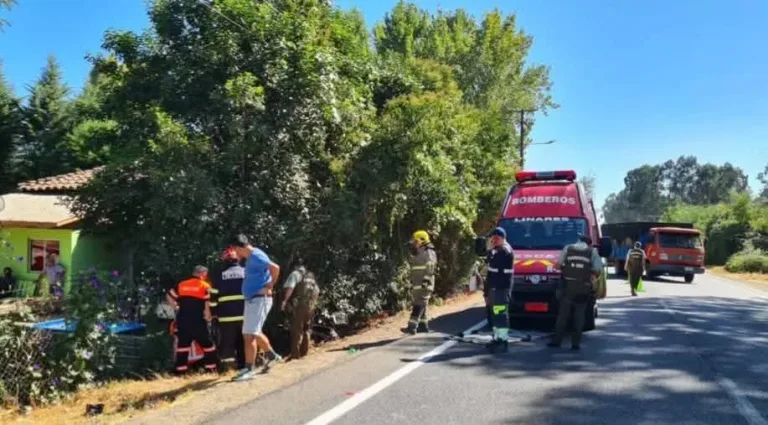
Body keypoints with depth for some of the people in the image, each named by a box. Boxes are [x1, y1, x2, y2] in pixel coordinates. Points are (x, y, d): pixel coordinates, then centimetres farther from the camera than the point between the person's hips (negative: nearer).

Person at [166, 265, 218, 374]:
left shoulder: (181, 284, 10)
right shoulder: (205, 286, -3)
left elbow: (170, 297, 11)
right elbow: (207, 304, -12)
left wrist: (177, 309, 18)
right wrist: (208, 317, -1)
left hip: (183, 320, 4)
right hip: (197, 321, -4)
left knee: (182, 344, 12)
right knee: (208, 344, 7)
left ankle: (180, 370, 11)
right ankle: (211, 369, 7)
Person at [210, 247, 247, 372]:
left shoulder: (220, 276, 5)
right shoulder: (246, 272, 4)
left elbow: (213, 298, 4)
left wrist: (213, 313, 14)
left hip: (226, 317, 0)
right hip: (244, 315, 1)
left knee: (227, 344, 6)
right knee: (243, 343, 10)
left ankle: (226, 366, 1)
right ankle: (243, 365, 11)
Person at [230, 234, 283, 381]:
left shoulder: (255, 256, -18)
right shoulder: (251, 257, 13)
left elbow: (275, 268, -31)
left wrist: (269, 286, -21)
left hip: (259, 300, -11)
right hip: (252, 300, 11)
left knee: (249, 335, -9)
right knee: (255, 333, 21)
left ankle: (249, 369, -3)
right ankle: (272, 355, 35)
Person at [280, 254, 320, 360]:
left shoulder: (295, 274, -3)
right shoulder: (311, 276, 19)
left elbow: (289, 288, -18)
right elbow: (317, 291, 23)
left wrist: (284, 301, -25)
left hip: (299, 305, -6)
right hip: (311, 306, 6)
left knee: (297, 330, -3)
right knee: (306, 329, 17)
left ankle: (295, 354, -4)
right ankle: (304, 351, 22)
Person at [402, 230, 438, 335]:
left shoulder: (428, 253, -11)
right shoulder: (419, 254, 19)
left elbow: (429, 269, -19)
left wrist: (425, 282, -24)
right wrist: (412, 284, 22)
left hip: (424, 285, -10)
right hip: (417, 285, 10)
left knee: (418, 306, -12)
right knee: (422, 305, 12)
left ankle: (412, 327, -16)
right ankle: (423, 326, 18)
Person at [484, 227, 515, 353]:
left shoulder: (504, 250, -16)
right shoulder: (500, 249, 18)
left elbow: (492, 263, -22)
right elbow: (492, 263, 25)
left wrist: (490, 249, -14)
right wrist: (492, 250, 14)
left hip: (501, 288, -11)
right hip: (496, 287, 11)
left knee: (501, 314, -11)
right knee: (497, 314, 16)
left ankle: (503, 340, -10)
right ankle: (498, 338, 24)